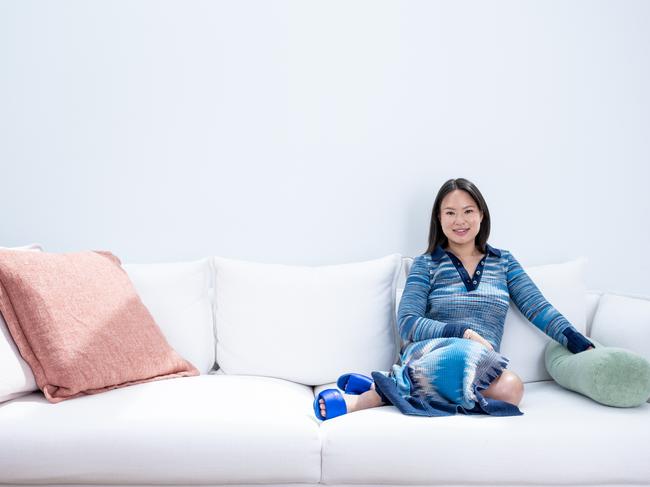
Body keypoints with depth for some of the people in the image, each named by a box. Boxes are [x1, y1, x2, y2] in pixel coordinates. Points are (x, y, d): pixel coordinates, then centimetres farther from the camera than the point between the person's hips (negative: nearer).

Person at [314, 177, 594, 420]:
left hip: (484, 362, 4)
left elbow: (538, 308, 10)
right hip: (429, 353, -3)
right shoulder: (426, 264, 9)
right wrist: (462, 332, -14)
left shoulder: (504, 262, 18)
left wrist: (578, 342, -5)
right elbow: (407, 323, -2)